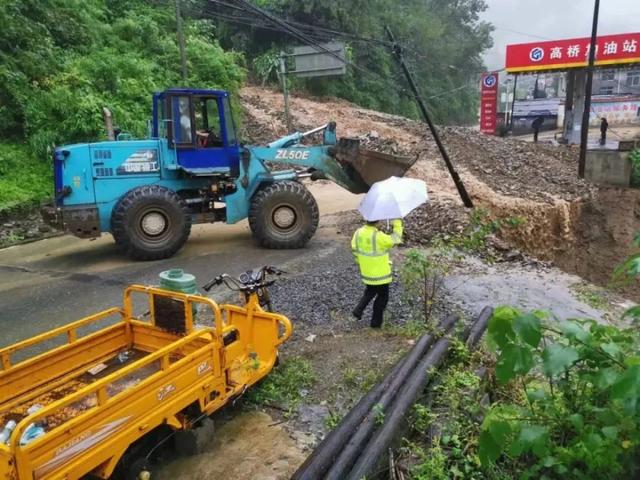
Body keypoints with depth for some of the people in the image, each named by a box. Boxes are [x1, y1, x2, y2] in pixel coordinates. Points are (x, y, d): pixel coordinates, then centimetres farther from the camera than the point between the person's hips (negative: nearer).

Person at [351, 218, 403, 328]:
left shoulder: (358, 233, -8)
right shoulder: (379, 237, -28)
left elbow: (354, 250, 3)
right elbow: (395, 240, -14)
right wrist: (398, 225, -4)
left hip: (366, 272, 6)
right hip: (380, 273, -6)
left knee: (370, 291, 31)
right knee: (382, 297, 14)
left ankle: (358, 310, 18)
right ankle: (376, 322, 23)